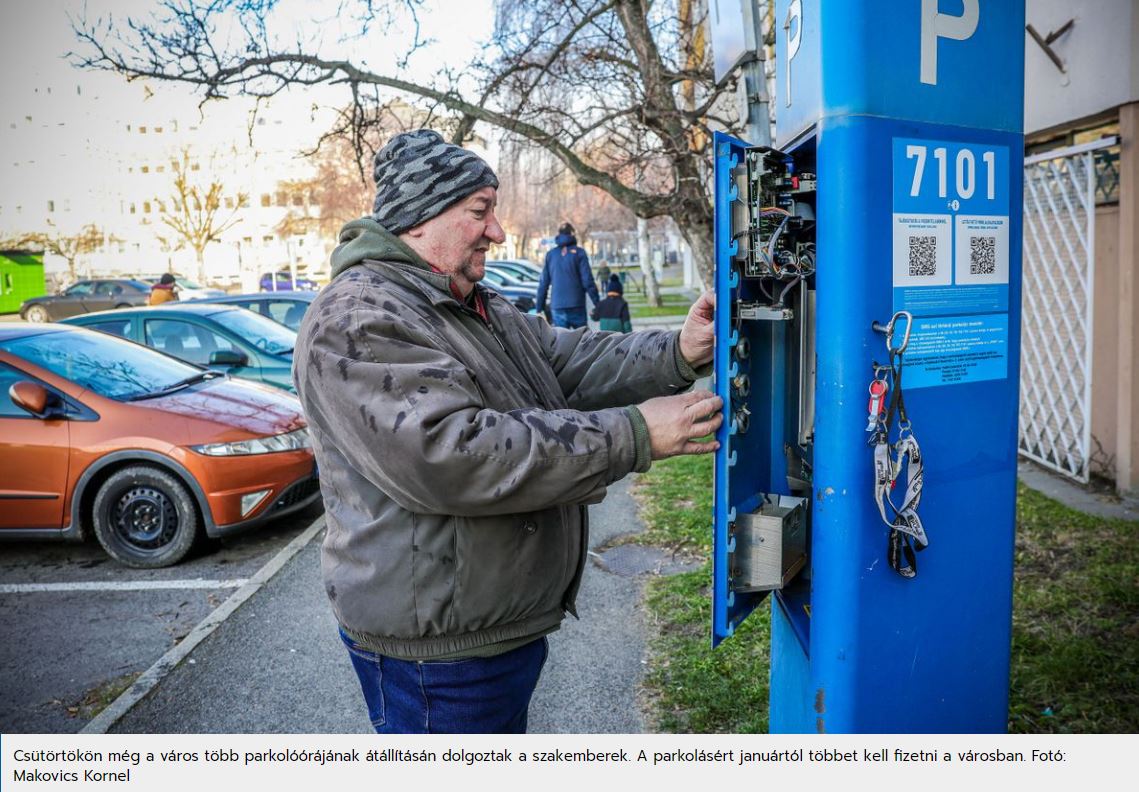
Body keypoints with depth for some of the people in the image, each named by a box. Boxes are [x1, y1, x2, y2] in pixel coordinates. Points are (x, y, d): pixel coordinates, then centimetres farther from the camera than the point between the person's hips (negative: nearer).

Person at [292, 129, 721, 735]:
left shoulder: (483, 310, 12)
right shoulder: (355, 321, -21)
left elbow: (573, 361, 6)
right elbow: (449, 457, -33)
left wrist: (679, 355, -12)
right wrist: (632, 436, -30)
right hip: (436, 647, -9)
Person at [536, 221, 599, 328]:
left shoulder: (550, 255, 8)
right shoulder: (579, 253, -2)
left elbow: (543, 283, 8)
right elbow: (587, 280, -8)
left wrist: (539, 307, 14)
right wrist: (597, 303, -3)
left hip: (557, 306, 3)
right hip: (576, 305, -2)